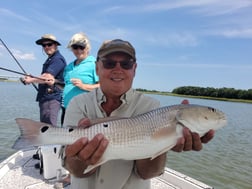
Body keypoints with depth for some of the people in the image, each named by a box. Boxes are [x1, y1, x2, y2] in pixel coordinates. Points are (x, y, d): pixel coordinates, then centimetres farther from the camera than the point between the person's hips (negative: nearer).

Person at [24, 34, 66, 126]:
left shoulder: (58, 59, -11)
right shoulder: (49, 59, 20)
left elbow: (46, 78, -19)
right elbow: (44, 78, 17)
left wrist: (31, 80, -4)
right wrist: (31, 78, -3)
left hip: (52, 99, -10)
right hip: (44, 98, 10)